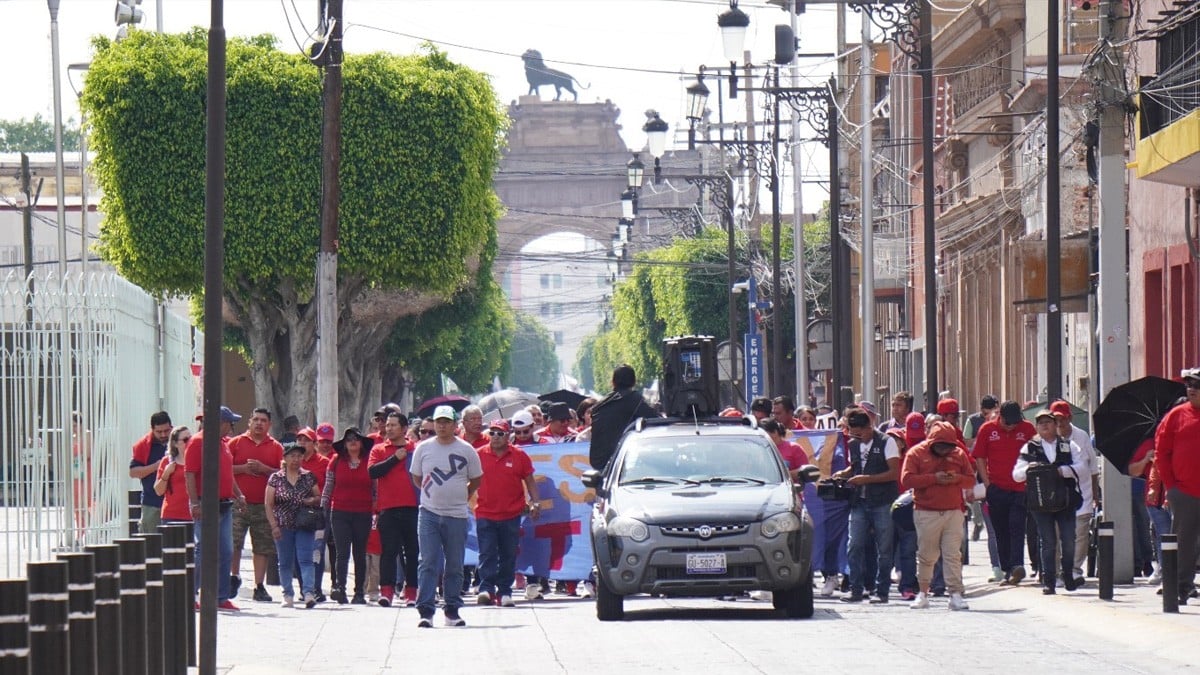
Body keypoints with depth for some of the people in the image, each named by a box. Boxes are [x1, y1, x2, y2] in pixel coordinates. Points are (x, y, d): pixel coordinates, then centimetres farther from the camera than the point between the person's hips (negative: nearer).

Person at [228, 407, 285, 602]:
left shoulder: (276, 447, 11)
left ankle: (259, 586, 7)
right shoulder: (236, 443, 8)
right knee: (233, 542, -11)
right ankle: (234, 577, 5)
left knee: (263, 547, 2)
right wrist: (243, 468, -11)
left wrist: (263, 469, -10)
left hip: (264, 505, 1)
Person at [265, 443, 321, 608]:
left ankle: (309, 592, -19)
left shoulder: (309, 477, 7)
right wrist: (274, 525, -8)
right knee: (285, 563, 4)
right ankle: (288, 596, 11)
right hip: (283, 526, 0)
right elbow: (269, 504, 1)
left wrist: (313, 500, -8)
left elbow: (318, 497, 17)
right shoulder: (275, 478, 2)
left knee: (305, 559, -11)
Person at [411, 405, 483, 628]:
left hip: (457, 515, 0)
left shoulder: (466, 450, 2)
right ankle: (426, 611, -10)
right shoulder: (423, 448, 3)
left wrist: (462, 496, 10)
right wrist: (432, 493, 12)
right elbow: (416, 478, 16)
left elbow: (476, 480, 13)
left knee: (455, 566, 7)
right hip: (429, 514, 0)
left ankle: (452, 611, 15)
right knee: (428, 563, -7)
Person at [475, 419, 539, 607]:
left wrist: (535, 502, 0)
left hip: (511, 515, 1)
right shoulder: (479, 455, 3)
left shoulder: (519, 456, 3)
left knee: (509, 556, 7)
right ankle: (486, 589, -13)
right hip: (485, 514, -1)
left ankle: (504, 592, 14)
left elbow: (529, 481, 9)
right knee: (487, 554, -8)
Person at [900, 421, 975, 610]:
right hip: (926, 513, -2)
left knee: (953, 554, -4)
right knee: (926, 555, 3)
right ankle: (923, 593, 13)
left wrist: (957, 479, -11)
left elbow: (971, 479, 11)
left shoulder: (959, 454, 10)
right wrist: (934, 478, -17)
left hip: (953, 512, 2)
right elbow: (906, 480, -10)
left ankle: (956, 594, -5)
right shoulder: (916, 453, 0)